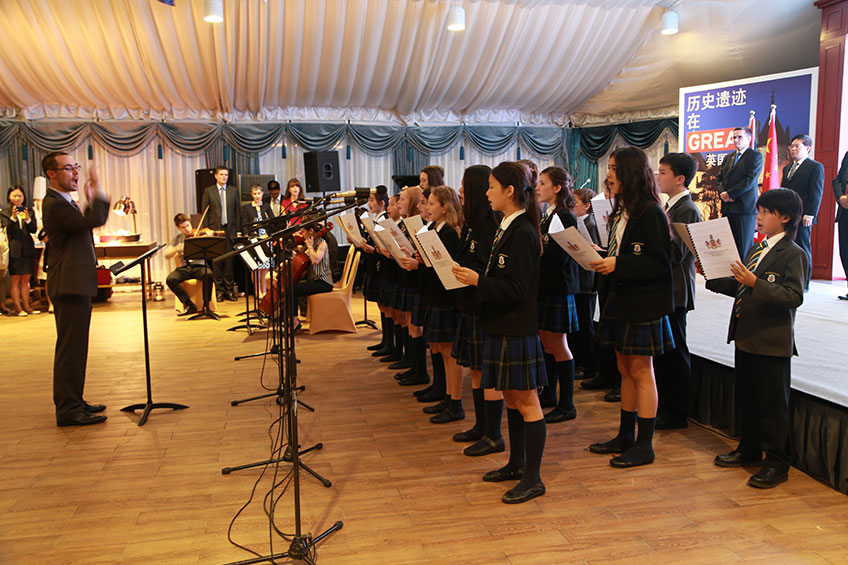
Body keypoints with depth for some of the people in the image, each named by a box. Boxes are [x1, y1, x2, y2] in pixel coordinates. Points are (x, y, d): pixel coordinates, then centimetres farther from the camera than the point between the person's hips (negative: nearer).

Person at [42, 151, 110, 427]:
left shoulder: (63, 201, 17)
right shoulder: (54, 204, -17)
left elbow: (84, 225, 20)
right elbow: (95, 221, -27)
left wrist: (90, 201, 11)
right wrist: (98, 193, -17)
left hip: (76, 284, 11)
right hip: (69, 285, -11)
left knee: (74, 347, 16)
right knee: (70, 348, -6)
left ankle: (73, 402, 27)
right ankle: (68, 410, 1)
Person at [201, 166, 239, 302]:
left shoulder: (233, 191, 11)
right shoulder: (208, 191, 6)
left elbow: (237, 211, 9)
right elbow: (204, 212, 5)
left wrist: (237, 229, 2)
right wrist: (206, 230, -3)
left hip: (229, 229, 1)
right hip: (214, 229, -1)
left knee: (229, 260, -1)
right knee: (216, 260, 1)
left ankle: (229, 289, 7)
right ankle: (219, 290, 8)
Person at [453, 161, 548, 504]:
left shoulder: (522, 234, -17)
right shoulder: (507, 229, 12)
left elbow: (515, 289, -21)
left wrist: (477, 280, -22)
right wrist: (471, 277, 5)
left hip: (518, 330, -10)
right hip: (502, 327, 10)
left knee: (527, 402, -1)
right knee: (511, 398, 18)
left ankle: (533, 479, 9)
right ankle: (517, 464, 32)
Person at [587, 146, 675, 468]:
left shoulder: (651, 213, -14)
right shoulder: (620, 213, 13)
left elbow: (659, 263, -18)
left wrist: (617, 265, -24)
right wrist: (600, 260, 0)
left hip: (643, 304, -9)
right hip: (619, 301, 9)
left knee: (641, 370, -1)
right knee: (625, 369, 14)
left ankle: (644, 445, 10)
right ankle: (625, 436, 26)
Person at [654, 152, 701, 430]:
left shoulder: (687, 210, -15)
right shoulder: (669, 207, 15)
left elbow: (674, 253, -23)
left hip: (674, 292, -9)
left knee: (673, 353, 0)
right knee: (661, 352, 16)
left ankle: (677, 414, 12)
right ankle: (662, 406, 28)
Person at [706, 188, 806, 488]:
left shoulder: (793, 254, -12)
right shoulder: (755, 250, 14)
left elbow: (794, 296, -23)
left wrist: (755, 283, -31)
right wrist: (712, 276, 5)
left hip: (772, 342, -8)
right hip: (745, 338, 8)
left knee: (773, 404, 3)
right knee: (747, 399, 19)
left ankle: (777, 463, 15)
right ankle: (749, 449, 34)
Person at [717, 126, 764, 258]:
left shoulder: (756, 156, -2)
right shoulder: (728, 157, 20)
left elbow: (750, 180, -12)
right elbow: (719, 178, 15)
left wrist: (730, 194, -12)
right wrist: (722, 193, -5)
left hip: (745, 207, -6)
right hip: (727, 207, 6)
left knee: (743, 246, -3)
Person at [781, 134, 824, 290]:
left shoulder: (815, 167, -2)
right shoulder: (787, 168, 20)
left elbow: (816, 193, -10)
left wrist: (810, 214, -18)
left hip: (802, 217, -6)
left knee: (803, 250, -1)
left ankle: (803, 284, 6)